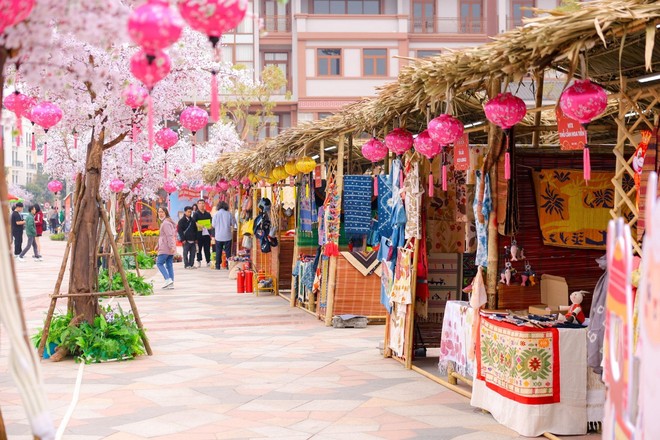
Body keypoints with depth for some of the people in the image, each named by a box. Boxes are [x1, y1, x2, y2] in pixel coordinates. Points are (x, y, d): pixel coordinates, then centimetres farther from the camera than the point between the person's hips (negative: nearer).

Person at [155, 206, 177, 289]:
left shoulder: (165, 223, -13)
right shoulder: (164, 222, 20)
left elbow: (169, 235, -21)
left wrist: (171, 246, -26)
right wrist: (158, 245, 29)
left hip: (166, 248, -10)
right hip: (170, 248, 10)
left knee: (159, 263, -3)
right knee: (169, 265, 8)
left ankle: (168, 279, -12)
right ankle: (171, 283, 6)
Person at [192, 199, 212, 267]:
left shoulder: (208, 214, 15)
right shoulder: (196, 214, 1)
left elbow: (211, 222, 22)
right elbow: (193, 222, -13)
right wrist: (198, 225, -31)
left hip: (207, 233, 3)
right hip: (199, 234, -3)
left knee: (207, 248, 5)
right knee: (199, 248, 0)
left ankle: (208, 261, 8)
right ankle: (199, 261, 9)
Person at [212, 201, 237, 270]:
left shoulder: (216, 214, -5)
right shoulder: (229, 214, -6)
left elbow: (213, 225, 1)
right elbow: (233, 223, 0)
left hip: (218, 236, 0)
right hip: (227, 236, 0)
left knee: (218, 251, 7)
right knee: (228, 251, 6)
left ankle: (217, 266, 7)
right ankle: (228, 265, 6)